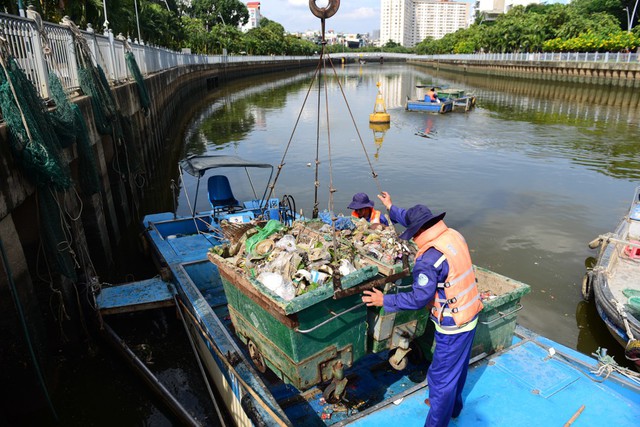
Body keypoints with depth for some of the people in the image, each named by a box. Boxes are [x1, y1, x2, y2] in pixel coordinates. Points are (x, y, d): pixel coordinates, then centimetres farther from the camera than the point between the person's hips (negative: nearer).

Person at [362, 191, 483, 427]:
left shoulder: (429, 259, -28)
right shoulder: (453, 235, -2)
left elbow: (419, 298, -24)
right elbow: (418, 220, 12)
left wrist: (385, 300, -15)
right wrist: (392, 208, 20)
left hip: (452, 323, -9)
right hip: (470, 313, 9)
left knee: (442, 376, 6)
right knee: (458, 366, 27)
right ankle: (453, 406, 49)